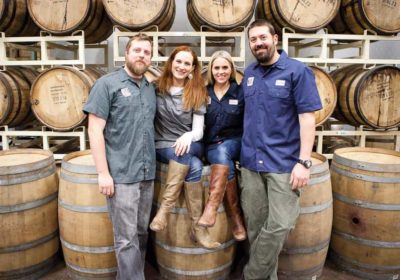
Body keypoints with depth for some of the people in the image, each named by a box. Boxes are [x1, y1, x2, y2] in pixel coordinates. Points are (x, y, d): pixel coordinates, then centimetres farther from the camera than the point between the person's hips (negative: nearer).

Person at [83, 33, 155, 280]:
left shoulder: (151, 89, 13)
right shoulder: (107, 84, -4)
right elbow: (95, 130, -9)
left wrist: (152, 166, 11)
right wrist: (103, 173, -14)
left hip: (148, 173, 6)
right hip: (121, 175, -6)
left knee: (141, 233, 16)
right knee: (127, 239, 2)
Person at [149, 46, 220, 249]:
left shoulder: (197, 93, 1)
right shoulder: (157, 89, 0)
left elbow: (199, 131, -4)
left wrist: (188, 136, -28)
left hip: (190, 146, 2)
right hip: (162, 146, -1)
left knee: (184, 153, -35)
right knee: (194, 167, -31)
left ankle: (165, 207, -24)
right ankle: (197, 228, -22)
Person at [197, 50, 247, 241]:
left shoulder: (241, 92, 1)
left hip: (234, 143, -1)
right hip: (210, 145, 1)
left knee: (222, 153, -36)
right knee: (227, 168, -30)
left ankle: (211, 208, -35)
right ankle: (236, 218, -18)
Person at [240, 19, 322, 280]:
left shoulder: (298, 71, -5)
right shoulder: (249, 72, 11)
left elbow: (307, 118, -10)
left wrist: (304, 161, -16)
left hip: (284, 162, -4)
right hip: (251, 161, 5)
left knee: (279, 225, -4)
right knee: (255, 226, 10)